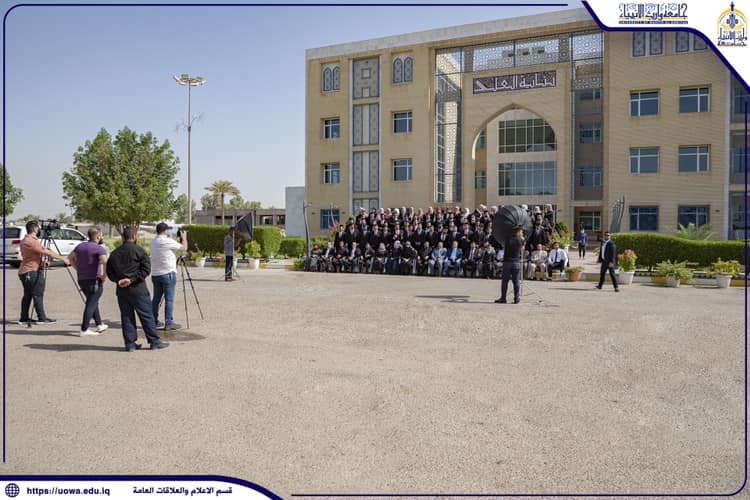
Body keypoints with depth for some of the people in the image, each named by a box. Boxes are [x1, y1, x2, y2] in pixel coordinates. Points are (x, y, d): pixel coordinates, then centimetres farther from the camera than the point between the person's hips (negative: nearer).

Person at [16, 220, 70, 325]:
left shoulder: (25, 240, 15)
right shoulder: (32, 241, -18)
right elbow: (48, 253, -21)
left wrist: (42, 260, 24)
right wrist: (63, 259, -17)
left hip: (25, 272, 10)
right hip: (32, 272, -10)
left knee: (27, 295, 13)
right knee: (38, 295, -7)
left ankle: (24, 318, 16)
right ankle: (42, 318, -6)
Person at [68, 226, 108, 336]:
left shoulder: (80, 246, 10)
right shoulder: (99, 248, -15)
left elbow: (71, 257, 23)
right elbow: (105, 262, -30)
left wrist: (79, 269, 20)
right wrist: (104, 276, -18)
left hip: (82, 280, 8)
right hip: (94, 280, -8)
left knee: (93, 302, 21)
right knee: (91, 304, -1)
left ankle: (99, 325, 29)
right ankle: (84, 330, 0)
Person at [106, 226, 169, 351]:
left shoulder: (114, 253, 10)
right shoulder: (138, 250, -7)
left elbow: (109, 271, 11)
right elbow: (146, 268, -15)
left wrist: (118, 280, 0)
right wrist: (132, 279, -13)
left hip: (121, 291, 5)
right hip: (137, 289, -5)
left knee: (126, 316, 11)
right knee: (147, 316, 1)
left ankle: (130, 343, 12)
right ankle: (154, 341, 6)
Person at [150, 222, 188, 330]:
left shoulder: (153, 242, 10)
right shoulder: (168, 241, -12)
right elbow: (184, 248, -5)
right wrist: (184, 237, 11)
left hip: (155, 274, 7)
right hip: (168, 274, -7)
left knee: (156, 298, 13)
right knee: (169, 299, -3)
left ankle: (153, 321, 19)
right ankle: (168, 323, -2)